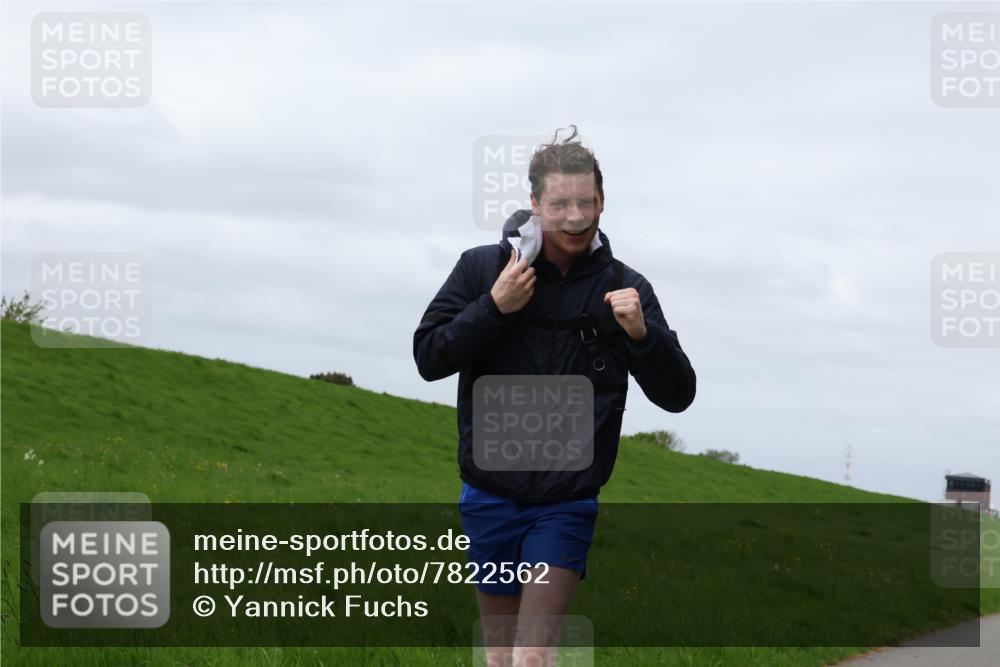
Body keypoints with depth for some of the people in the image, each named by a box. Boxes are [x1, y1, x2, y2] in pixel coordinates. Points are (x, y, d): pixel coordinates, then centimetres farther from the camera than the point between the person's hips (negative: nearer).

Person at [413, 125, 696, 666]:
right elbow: (428, 357, -4)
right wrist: (494, 308, -18)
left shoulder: (623, 289, -3)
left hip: (567, 504, -2)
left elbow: (677, 394, -5)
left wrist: (642, 333, -24)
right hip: (490, 494, 2)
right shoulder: (482, 268, -3)